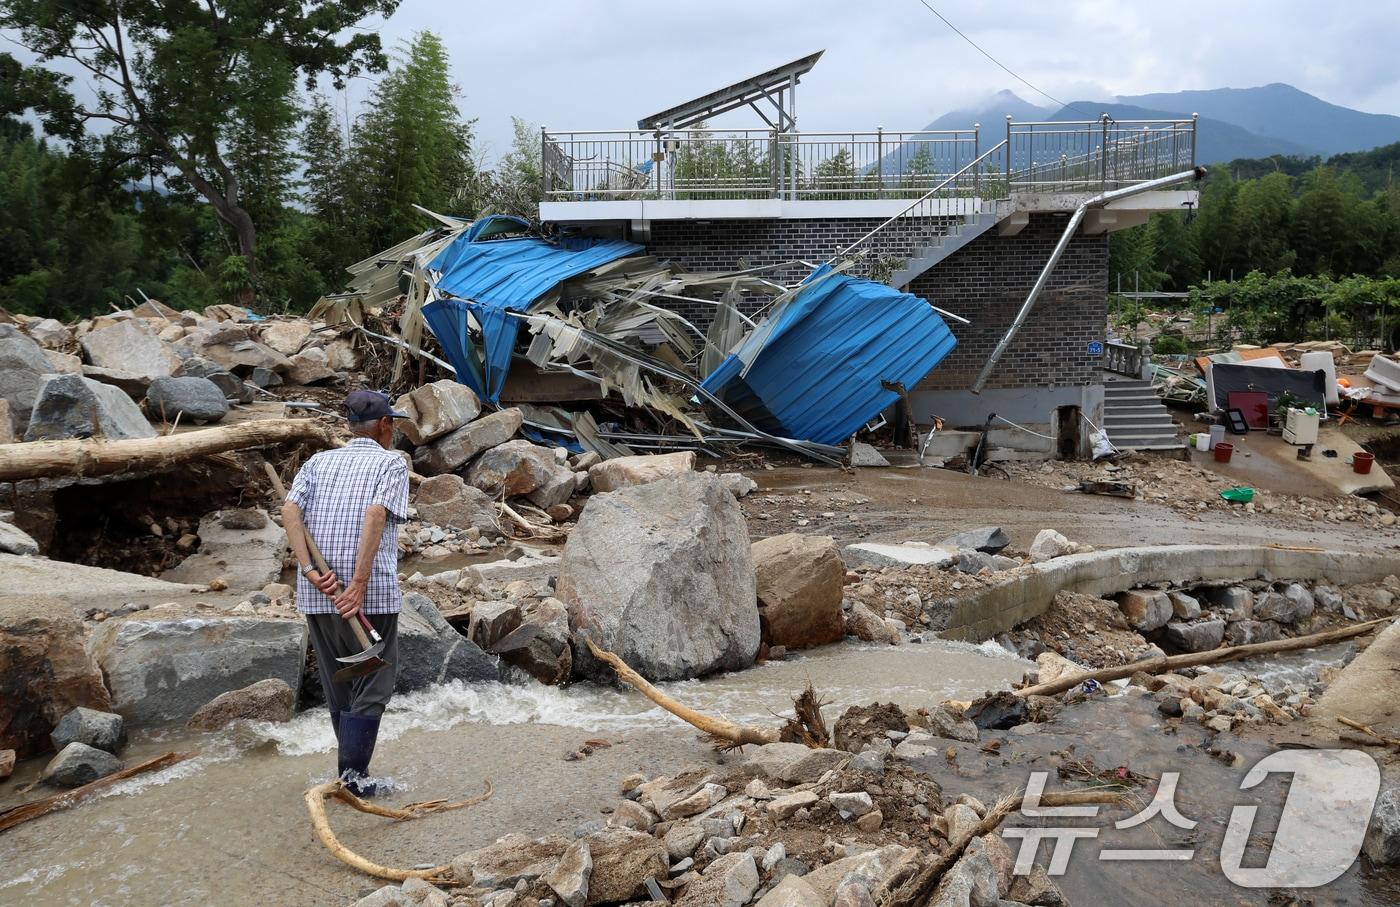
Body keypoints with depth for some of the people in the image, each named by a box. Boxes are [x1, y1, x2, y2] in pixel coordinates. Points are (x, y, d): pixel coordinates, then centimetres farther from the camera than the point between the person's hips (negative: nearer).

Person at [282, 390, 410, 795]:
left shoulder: (318, 462, 15)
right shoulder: (391, 463, 2)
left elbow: (290, 511, -1)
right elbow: (376, 515, -15)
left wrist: (310, 571, -8)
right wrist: (359, 584, -19)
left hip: (318, 595, 5)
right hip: (372, 594, -5)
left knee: (337, 686, 16)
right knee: (372, 685, 4)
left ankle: (351, 768, 24)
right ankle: (353, 771, -6)